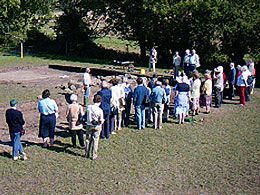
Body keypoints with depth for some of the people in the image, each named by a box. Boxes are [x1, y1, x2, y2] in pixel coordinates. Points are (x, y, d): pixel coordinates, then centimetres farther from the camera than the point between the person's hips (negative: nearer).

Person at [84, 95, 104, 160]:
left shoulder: (88, 107, -11)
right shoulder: (100, 110, -19)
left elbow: (85, 116, 0)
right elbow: (101, 121, -15)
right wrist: (102, 121, 7)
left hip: (89, 125, 3)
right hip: (97, 127, -3)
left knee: (88, 140, 17)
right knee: (95, 141, 9)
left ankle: (87, 154, 27)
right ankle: (94, 156, 14)